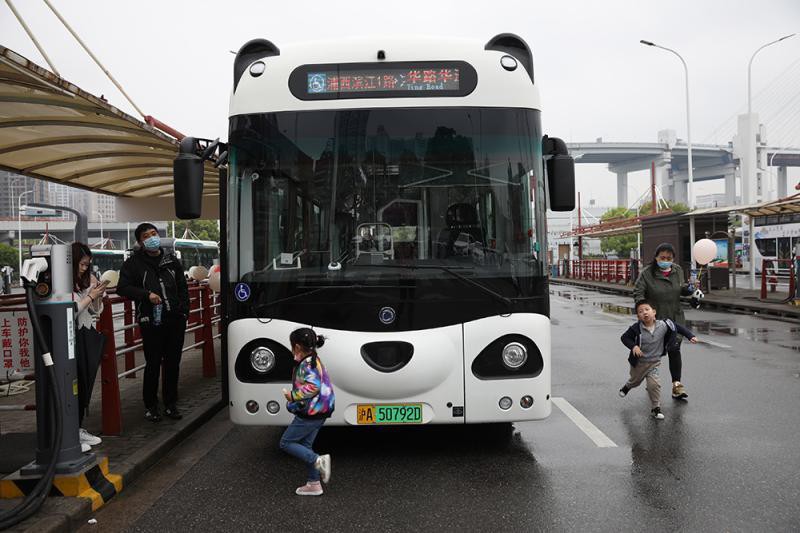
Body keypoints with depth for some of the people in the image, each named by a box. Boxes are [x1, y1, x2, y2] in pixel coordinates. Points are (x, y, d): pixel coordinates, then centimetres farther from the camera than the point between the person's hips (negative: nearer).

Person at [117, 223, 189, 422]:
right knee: (153, 364, 0)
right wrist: (147, 294, -17)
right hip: (151, 322, -4)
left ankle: (171, 404, 22)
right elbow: (122, 288, -5)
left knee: (173, 363, 10)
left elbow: (183, 288, 17)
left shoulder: (172, 260, 13)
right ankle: (150, 406, 15)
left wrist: (184, 312, 7)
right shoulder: (133, 263, 1)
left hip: (175, 320, 4)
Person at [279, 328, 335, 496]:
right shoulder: (314, 360, 11)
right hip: (319, 412, 10)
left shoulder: (307, 364, -20)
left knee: (286, 443, 1)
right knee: (305, 445, 16)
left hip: (311, 413, -10)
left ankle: (318, 461, -10)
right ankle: (314, 484, 20)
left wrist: (292, 395, -22)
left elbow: (313, 387, -32)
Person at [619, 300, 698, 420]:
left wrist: (690, 336, -7)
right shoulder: (637, 328, -25)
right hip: (638, 362, 0)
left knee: (654, 384, -14)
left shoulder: (663, 326, -19)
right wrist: (633, 346, -30)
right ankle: (626, 387, 61)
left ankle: (656, 408, 3)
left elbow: (677, 327, -4)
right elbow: (624, 337, -15)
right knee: (635, 380, 25)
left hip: (654, 362, 0)